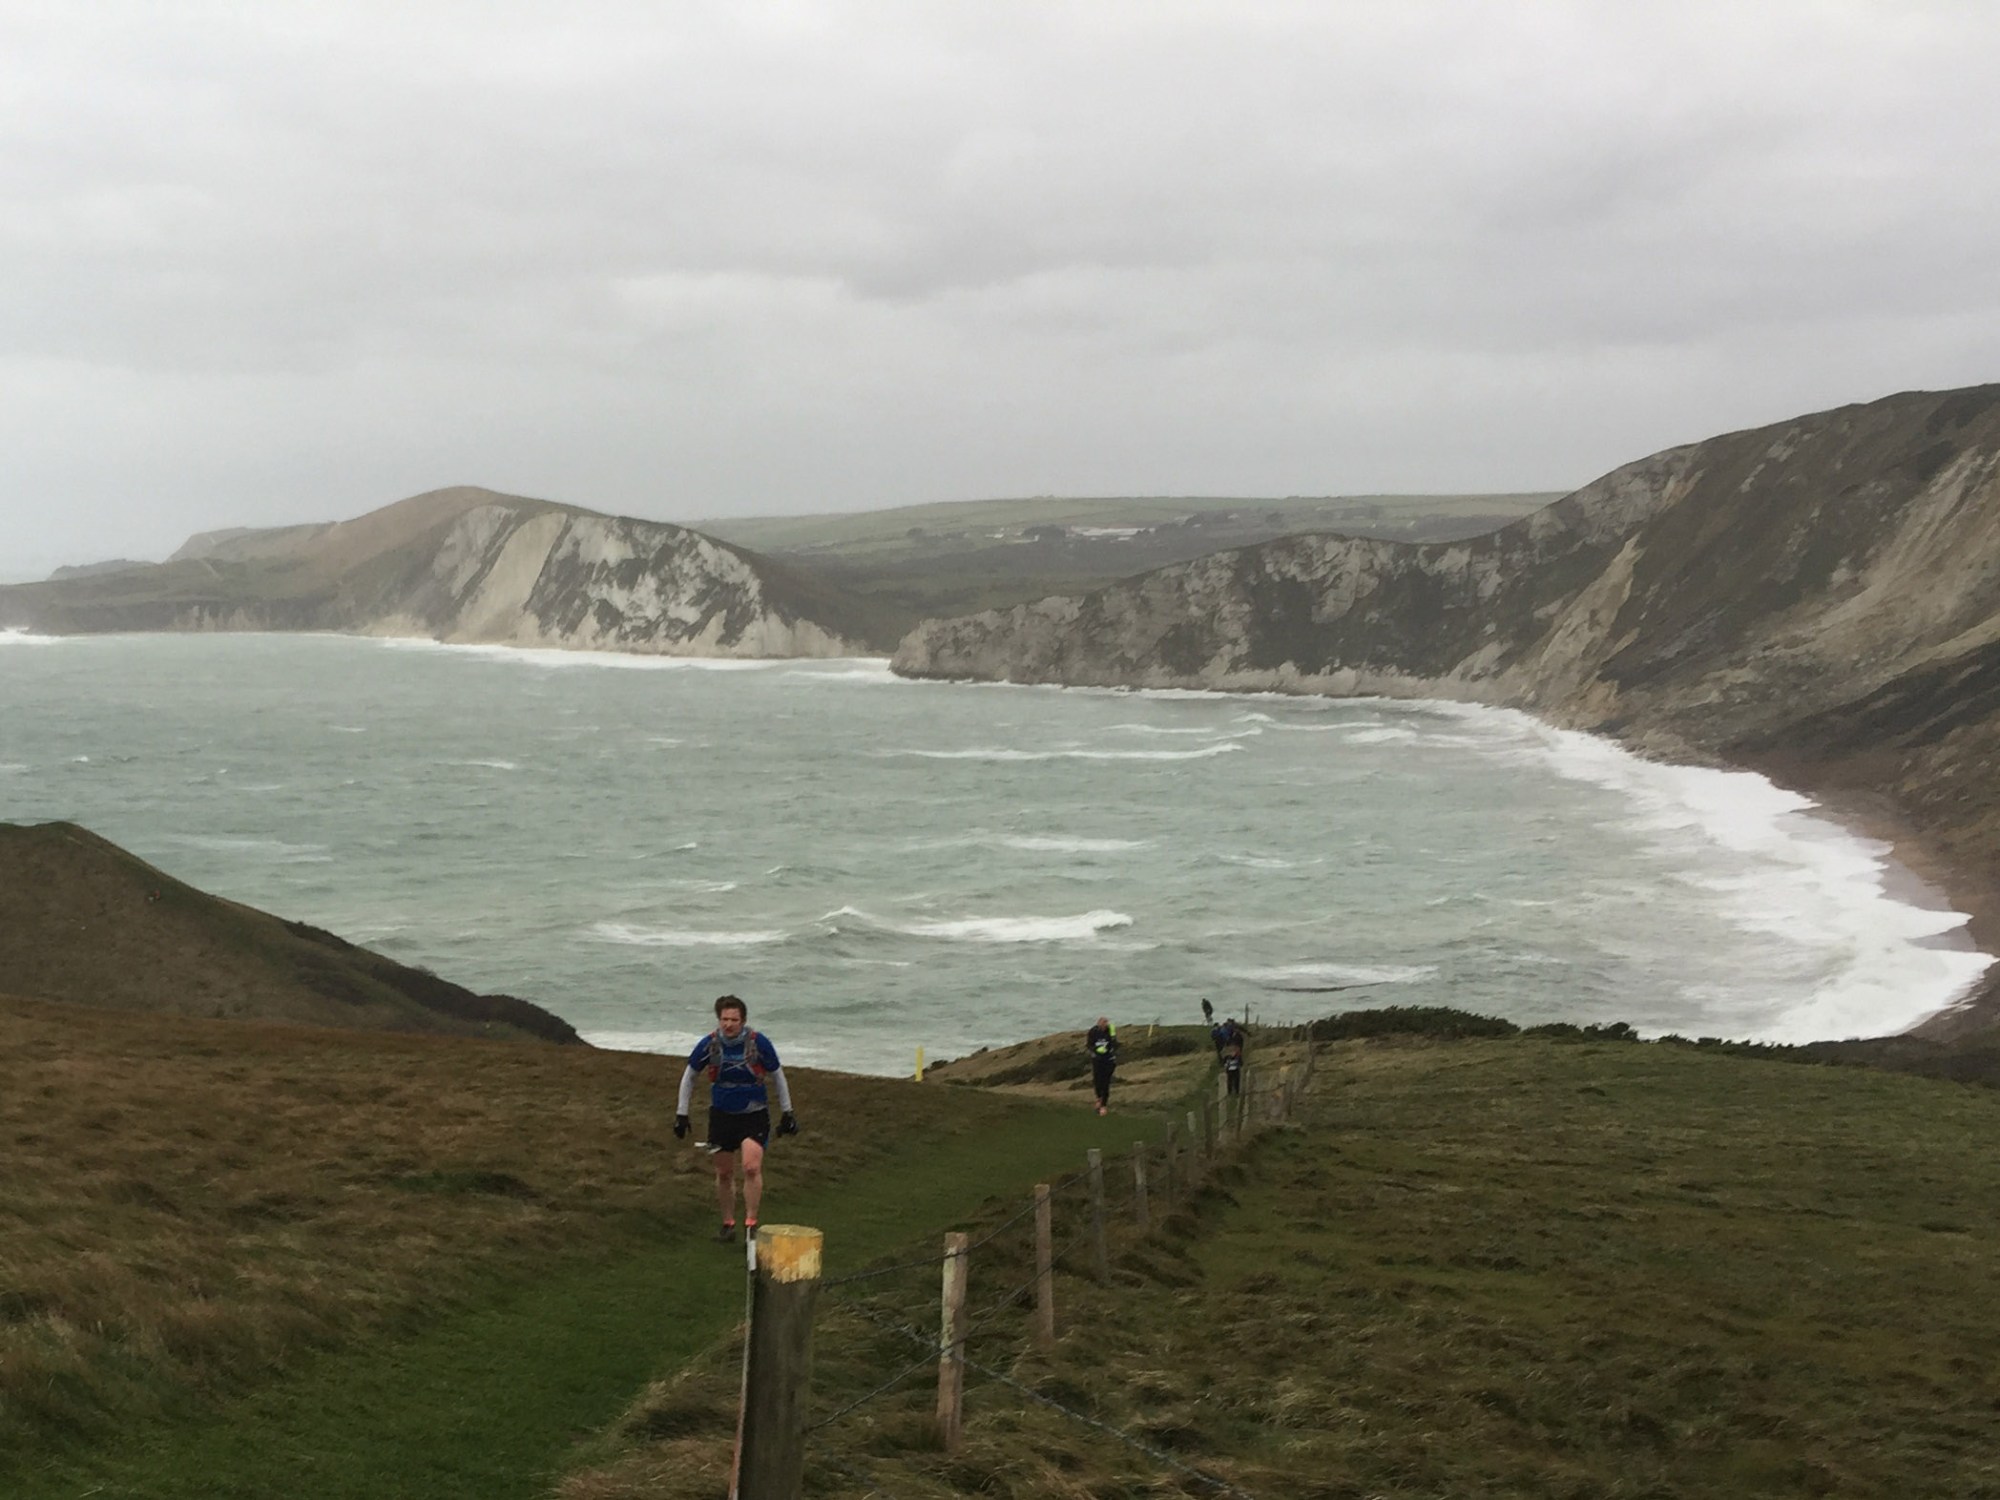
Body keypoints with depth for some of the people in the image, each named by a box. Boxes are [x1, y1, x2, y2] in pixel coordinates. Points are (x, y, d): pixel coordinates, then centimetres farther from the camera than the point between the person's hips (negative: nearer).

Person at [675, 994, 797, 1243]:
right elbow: (689, 1076, 6)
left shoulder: (759, 1043, -13)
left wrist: (787, 1113, 6)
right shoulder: (709, 1045, -10)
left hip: (754, 1114, -2)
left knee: (752, 1167, -19)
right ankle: (728, 1223, 25)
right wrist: (681, 1114, 6)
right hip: (721, 1114, 2)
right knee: (724, 1173, 8)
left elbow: (777, 1076, 2)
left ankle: (750, 1223, -11)